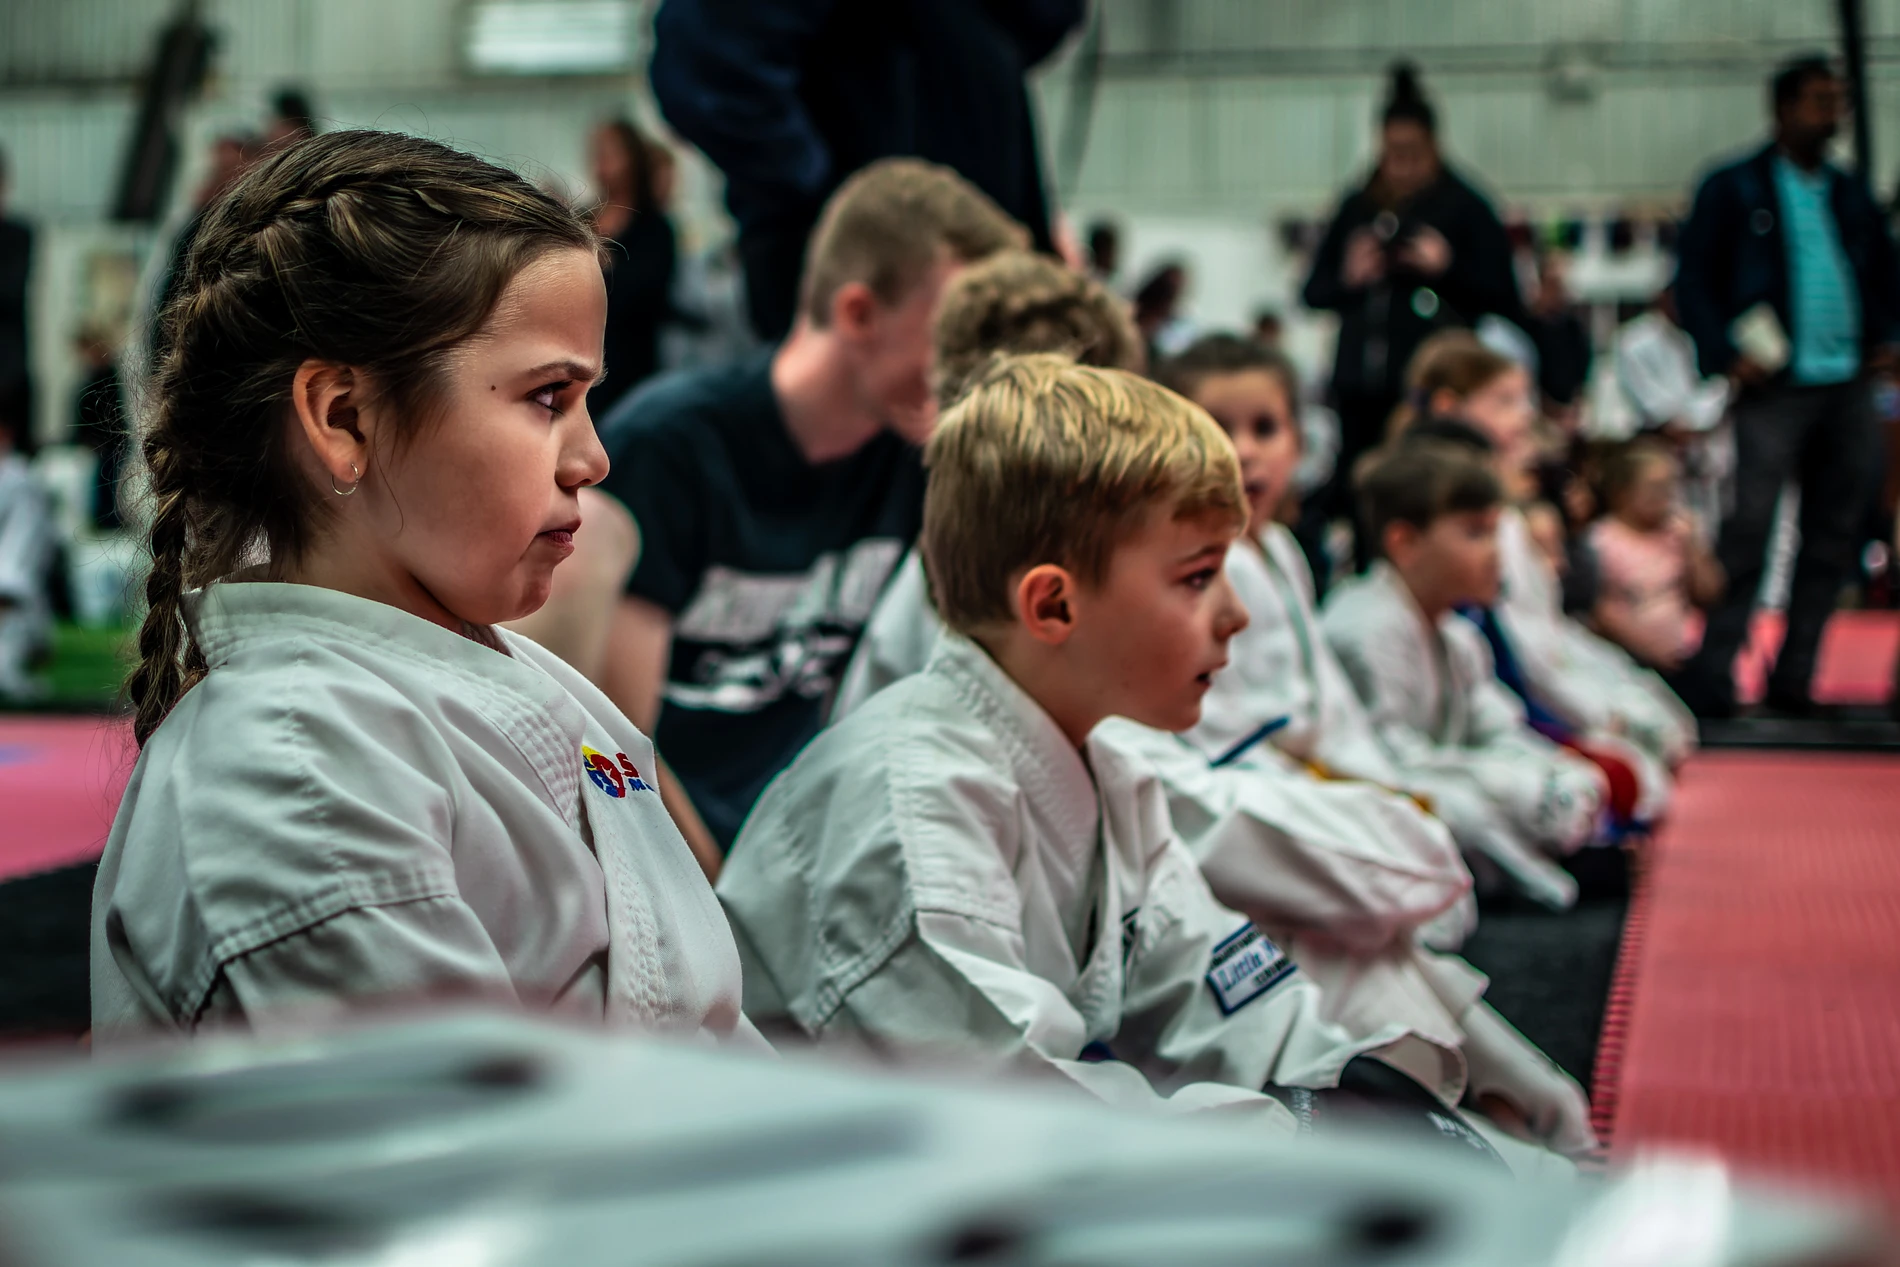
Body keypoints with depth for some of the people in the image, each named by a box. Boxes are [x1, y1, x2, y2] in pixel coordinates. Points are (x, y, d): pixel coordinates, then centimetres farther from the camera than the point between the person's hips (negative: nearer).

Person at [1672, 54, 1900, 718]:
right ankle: (1711, 676, -7)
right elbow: (1694, 279, -1)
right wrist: (1726, 356, -13)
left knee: (1833, 535, 5)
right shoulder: (1733, 189, 2)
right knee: (1747, 528, -12)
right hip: (1773, 389, -6)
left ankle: (1794, 677, 11)